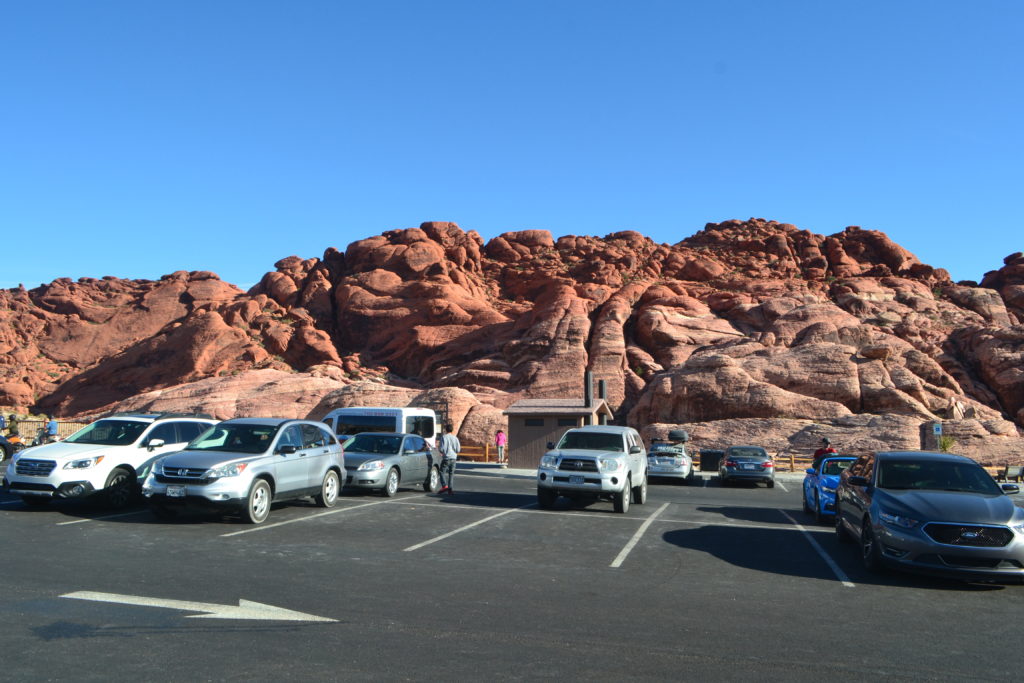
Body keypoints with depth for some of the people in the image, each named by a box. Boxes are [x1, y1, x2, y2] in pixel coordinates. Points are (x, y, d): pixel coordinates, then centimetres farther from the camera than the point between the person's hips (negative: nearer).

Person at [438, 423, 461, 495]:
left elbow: (442, 448, -13)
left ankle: (445, 486, -10)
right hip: (454, 458, 4)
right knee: (452, 473, 8)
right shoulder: (455, 438, 5)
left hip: (446, 457, -4)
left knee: (442, 472, 5)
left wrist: (438, 447, 9)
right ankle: (451, 488, 4)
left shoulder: (444, 437, -8)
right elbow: (458, 449, 4)